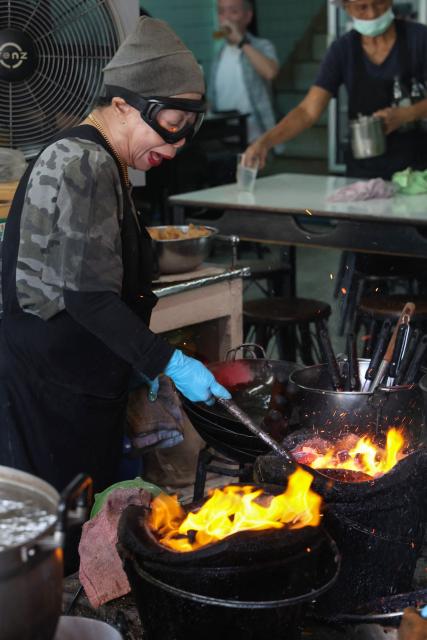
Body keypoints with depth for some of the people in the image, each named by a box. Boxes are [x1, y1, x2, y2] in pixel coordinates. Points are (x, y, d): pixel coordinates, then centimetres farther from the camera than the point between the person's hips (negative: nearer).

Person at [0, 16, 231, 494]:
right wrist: (170, 364, -19)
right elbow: (89, 298, -21)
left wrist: (147, 361, 19)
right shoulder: (86, 166, -17)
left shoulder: (98, 162, 16)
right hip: (51, 383, -10)